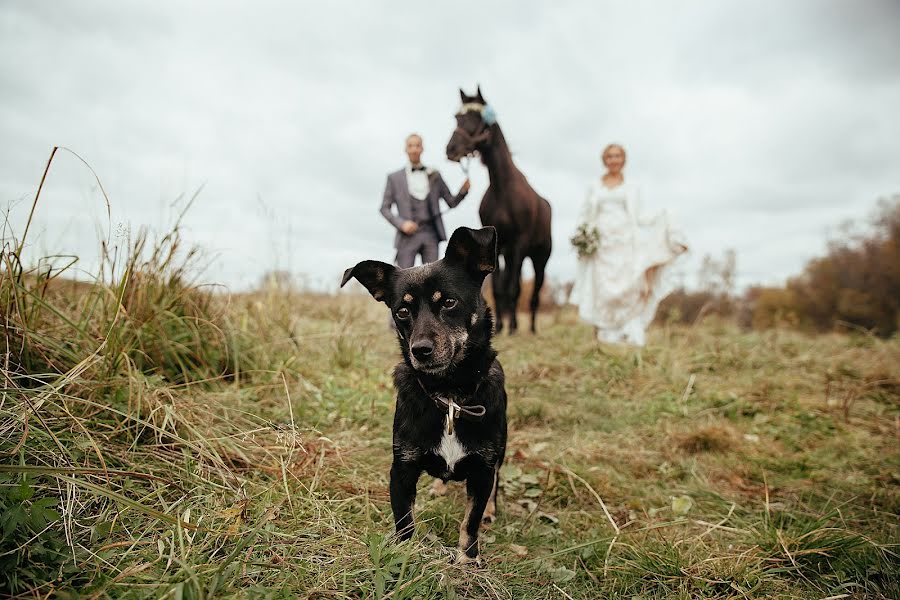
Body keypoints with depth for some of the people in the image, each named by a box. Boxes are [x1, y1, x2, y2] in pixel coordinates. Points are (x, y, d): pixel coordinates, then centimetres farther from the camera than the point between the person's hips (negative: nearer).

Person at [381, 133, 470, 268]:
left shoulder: (434, 175, 11)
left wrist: (463, 191, -7)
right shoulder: (395, 178, 7)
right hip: (408, 236, -2)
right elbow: (384, 208, 7)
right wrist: (401, 224, -10)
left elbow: (452, 202, 13)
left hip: (430, 235, 2)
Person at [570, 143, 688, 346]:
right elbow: (585, 217, 15)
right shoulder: (594, 187, 18)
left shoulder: (630, 188, 15)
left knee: (625, 290, -13)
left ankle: (630, 337, -11)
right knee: (603, 292, -7)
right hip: (601, 245, 1)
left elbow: (636, 219, 12)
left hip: (624, 244, -1)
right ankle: (606, 336, -3)